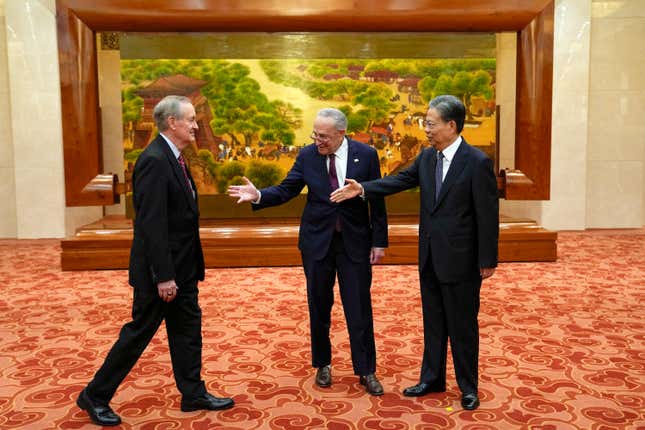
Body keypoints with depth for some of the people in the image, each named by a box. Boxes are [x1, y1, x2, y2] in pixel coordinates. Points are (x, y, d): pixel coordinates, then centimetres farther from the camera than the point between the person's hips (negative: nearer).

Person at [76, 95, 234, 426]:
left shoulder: (173, 158, 9)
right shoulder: (154, 160, -21)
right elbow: (151, 224, -25)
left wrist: (183, 269, 16)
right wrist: (163, 276, -25)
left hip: (181, 267, 9)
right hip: (162, 269, -9)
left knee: (187, 329, 15)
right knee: (139, 332, 4)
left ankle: (193, 394, 28)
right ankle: (95, 396, 22)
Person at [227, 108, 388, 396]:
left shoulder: (366, 155, -6)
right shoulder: (307, 155, -2)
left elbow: (377, 200, -1)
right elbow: (286, 190, -2)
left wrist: (379, 241, -2)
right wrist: (258, 196, -21)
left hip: (355, 242, -1)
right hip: (317, 242, 2)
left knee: (360, 308, 3)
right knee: (319, 306, 11)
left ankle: (366, 371, 18)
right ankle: (322, 364, 30)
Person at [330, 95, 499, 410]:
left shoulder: (477, 162, -15)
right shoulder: (427, 157, 4)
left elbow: (487, 214, -14)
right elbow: (400, 181, 11)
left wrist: (487, 260, -12)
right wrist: (363, 189, -1)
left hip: (461, 260, -6)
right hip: (430, 257, 6)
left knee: (462, 325, 7)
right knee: (433, 322, 18)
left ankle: (468, 387, 25)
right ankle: (432, 379, 34)